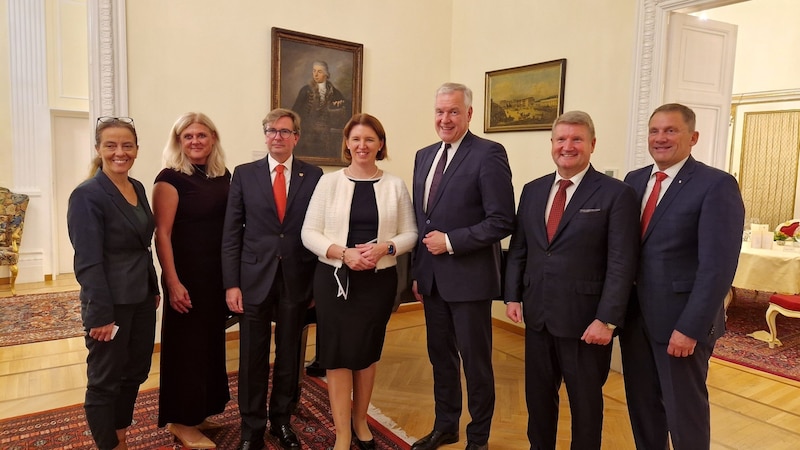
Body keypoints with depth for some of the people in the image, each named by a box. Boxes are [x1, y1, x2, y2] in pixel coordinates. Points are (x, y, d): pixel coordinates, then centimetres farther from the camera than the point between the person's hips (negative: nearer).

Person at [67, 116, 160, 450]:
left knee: (135, 374, 18)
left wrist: (154, 288, 13)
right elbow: (88, 262, -18)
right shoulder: (87, 195, -15)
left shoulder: (138, 188, 7)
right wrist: (101, 314, -19)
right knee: (104, 382, 10)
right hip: (112, 304, -7)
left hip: (141, 300, 8)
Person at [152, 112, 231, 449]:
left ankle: (198, 413, 33)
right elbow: (162, 235, -14)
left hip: (219, 273, 7)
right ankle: (180, 421, 21)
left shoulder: (223, 175, 8)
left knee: (211, 342, 16)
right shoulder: (170, 178, -10)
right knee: (186, 345, 5)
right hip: (187, 274, -7)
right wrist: (173, 283, -20)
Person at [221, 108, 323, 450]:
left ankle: (282, 421, 32)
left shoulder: (313, 176, 2)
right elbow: (231, 233, 1)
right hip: (254, 278, 0)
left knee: (289, 355, 13)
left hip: (297, 279, 0)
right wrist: (231, 283, -5)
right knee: (253, 358, 8)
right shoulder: (244, 175, 3)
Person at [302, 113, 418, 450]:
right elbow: (309, 233, -4)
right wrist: (343, 253, -18)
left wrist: (385, 247, -17)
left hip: (379, 280, 1)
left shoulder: (395, 185, 2)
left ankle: (360, 421, 35)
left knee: (367, 351, 14)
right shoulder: (329, 182, 0)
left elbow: (410, 234, 2)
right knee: (338, 352, 3)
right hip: (335, 278, -1)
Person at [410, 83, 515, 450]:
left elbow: (502, 222, -16)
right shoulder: (424, 156, 10)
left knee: (475, 361, 9)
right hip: (432, 276, 7)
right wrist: (417, 271, 12)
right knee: (440, 356, 18)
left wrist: (450, 241, -17)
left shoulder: (489, 154, -11)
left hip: (469, 276, -6)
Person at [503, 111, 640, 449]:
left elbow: (622, 264, -12)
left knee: (585, 400, 14)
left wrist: (607, 320, -16)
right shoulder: (532, 190, 8)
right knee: (538, 394, 18)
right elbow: (517, 249, 10)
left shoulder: (616, 194, -8)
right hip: (537, 314, 5)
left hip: (585, 319, -4)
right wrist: (513, 296, 4)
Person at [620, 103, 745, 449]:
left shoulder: (717, 185, -10)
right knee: (641, 405, 17)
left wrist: (690, 328, -19)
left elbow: (718, 266, -16)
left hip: (681, 320, -5)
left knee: (684, 411, 12)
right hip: (634, 315, 5)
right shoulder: (634, 180, 8)